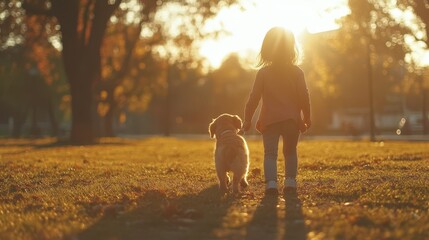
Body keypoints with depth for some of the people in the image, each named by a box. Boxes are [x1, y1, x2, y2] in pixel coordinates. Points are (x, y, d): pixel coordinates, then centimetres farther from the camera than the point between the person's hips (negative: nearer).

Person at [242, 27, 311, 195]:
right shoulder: (296, 72, 0)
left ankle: (271, 182, -18)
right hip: (292, 119, 1)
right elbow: (304, 96, -3)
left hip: (269, 119, -1)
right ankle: (290, 180, 9)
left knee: (270, 152, -1)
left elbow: (254, 98, -2)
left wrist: (247, 119, 5)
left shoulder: (263, 73, 0)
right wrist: (307, 117, 9)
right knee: (290, 151, 17)